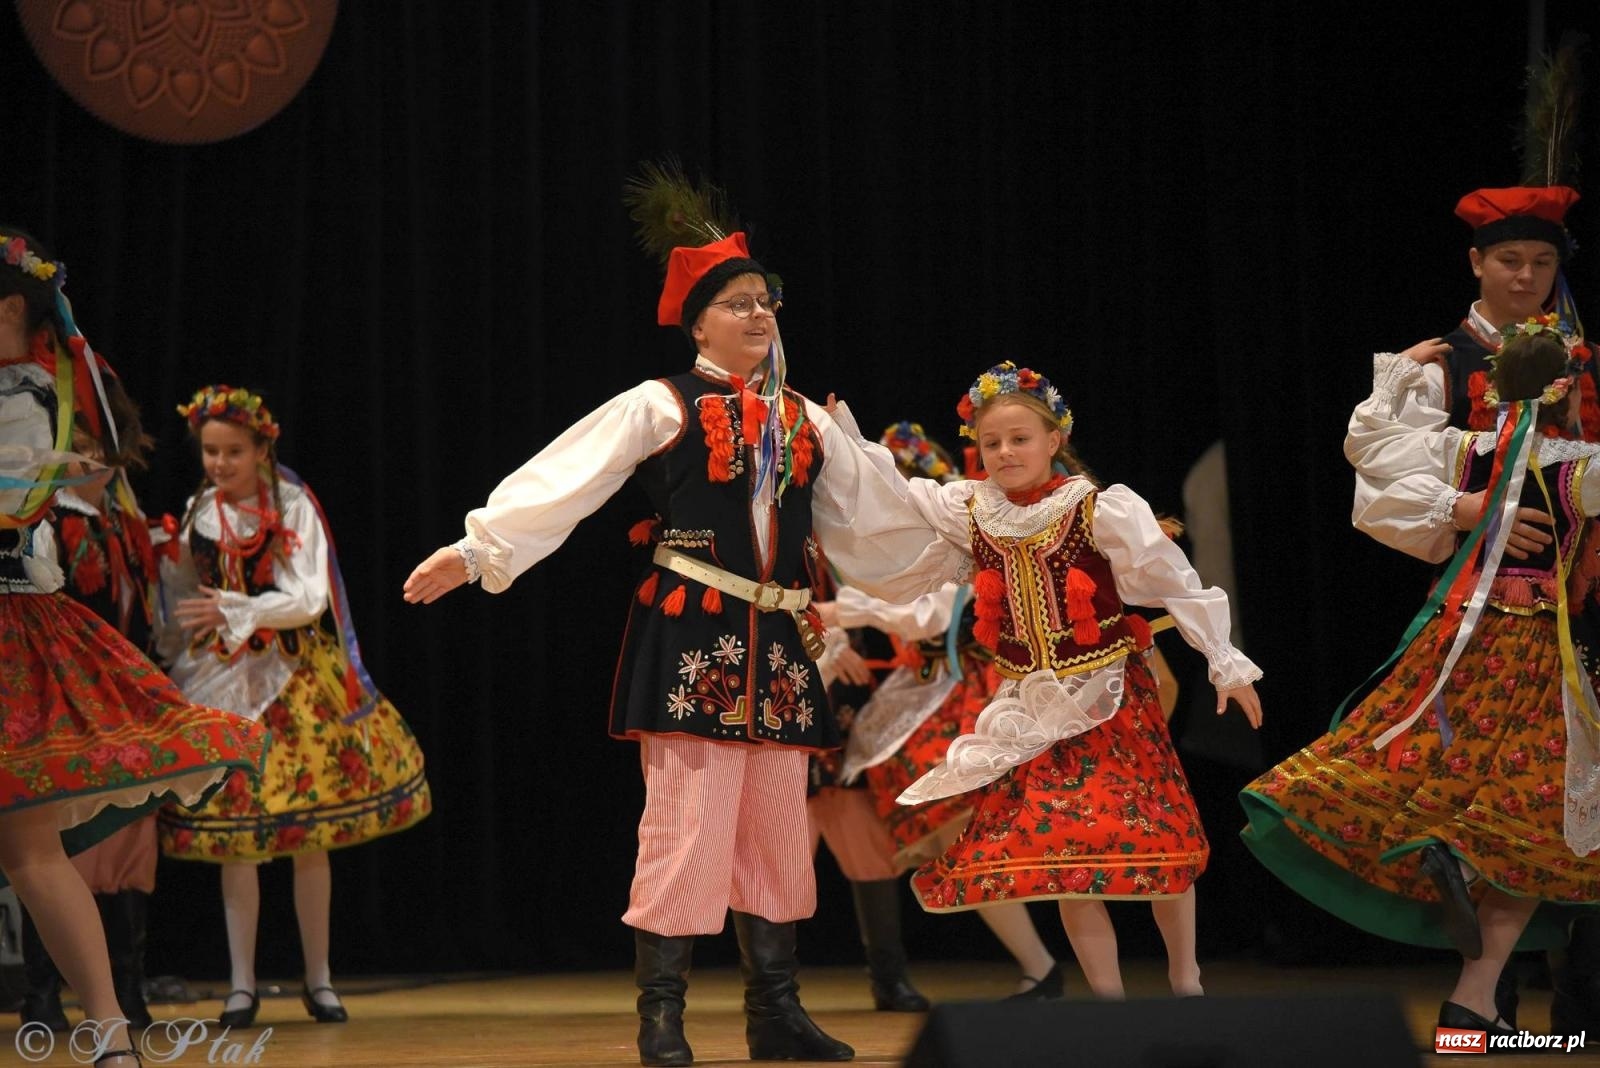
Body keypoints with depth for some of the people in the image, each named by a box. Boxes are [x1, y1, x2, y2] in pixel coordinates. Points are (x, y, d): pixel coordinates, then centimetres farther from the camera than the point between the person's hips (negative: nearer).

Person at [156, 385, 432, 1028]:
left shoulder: (294, 509, -3)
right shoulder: (197, 515, 7)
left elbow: (308, 599, -13)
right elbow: (181, 601, 15)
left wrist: (234, 610, -22)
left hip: (295, 679, -2)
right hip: (222, 683, 2)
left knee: (308, 835, -1)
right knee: (235, 835, -3)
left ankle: (318, 980, 9)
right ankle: (242, 985, 3)